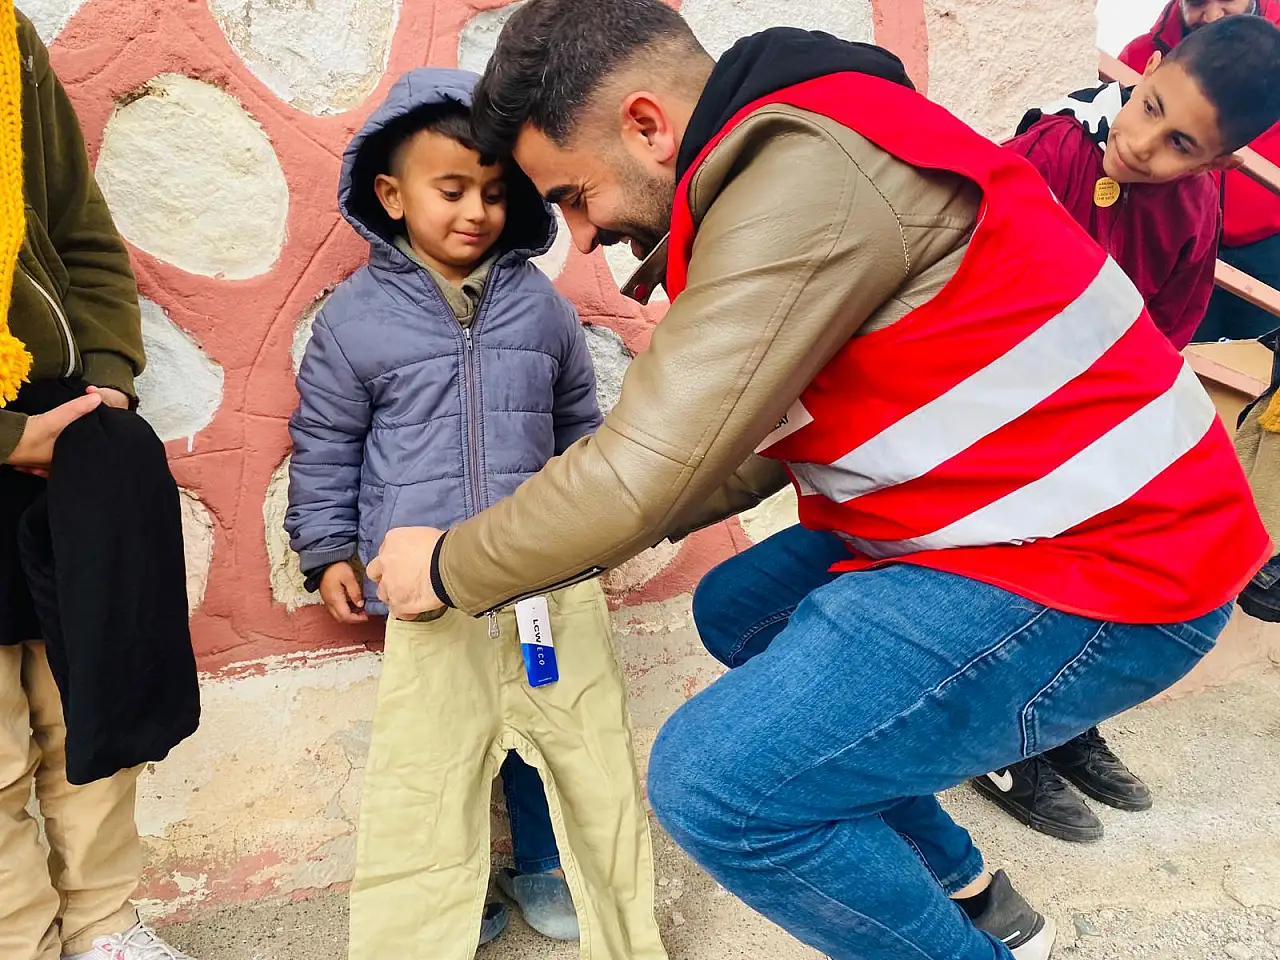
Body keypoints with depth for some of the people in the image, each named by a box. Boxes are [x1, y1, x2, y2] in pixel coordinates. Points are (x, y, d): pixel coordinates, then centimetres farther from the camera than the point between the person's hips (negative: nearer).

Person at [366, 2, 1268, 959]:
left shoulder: (804, 175, -21)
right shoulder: (773, 167, 11)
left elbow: (645, 469, -23)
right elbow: (756, 436, 14)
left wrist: (452, 568, -6)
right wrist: (574, 541, 9)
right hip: (1007, 523, 10)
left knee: (716, 783, -17)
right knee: (737, 607, 21)